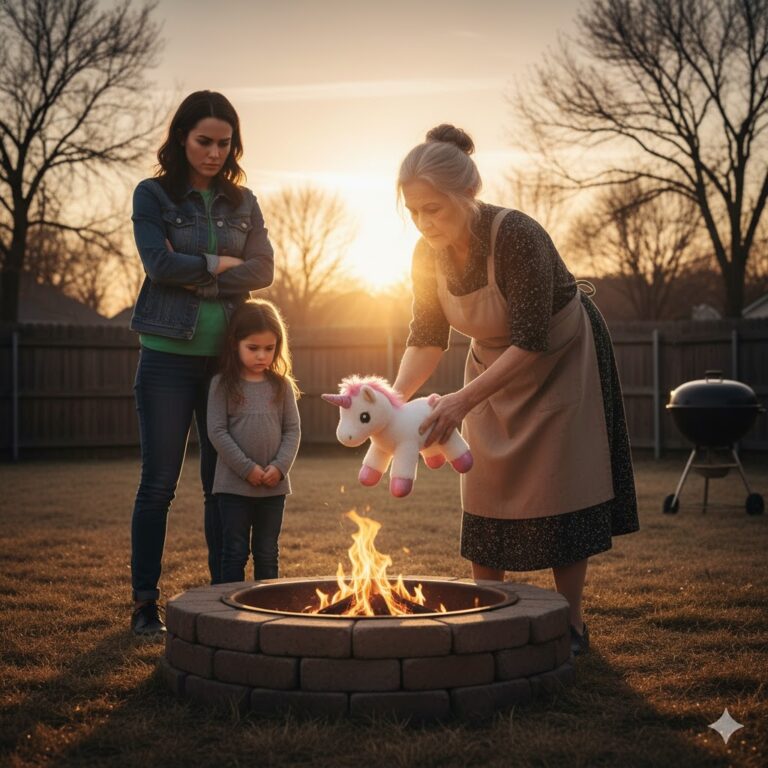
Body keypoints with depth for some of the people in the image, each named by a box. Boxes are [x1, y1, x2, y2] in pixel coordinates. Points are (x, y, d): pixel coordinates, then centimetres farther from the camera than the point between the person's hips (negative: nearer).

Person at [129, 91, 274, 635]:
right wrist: (221, 263, -4)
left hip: (227, 357, 3)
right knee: (159, 483, 0)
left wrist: (196, 279, -10)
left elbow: (262, 271, -1)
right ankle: (146, 602, 9)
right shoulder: (154, 196, 2)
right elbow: (160, 263, -12)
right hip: (169, 357, -3)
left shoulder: (243, 202, 11)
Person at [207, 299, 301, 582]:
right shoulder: (223, 384, -3)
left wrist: (280, 466, -11)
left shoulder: (282, 385, 5)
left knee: (268, 554, 11)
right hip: (234, 484, -3)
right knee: (235, 552, 3)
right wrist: (247, 468, -15)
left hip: (274, 486, 3)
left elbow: (292, 430, 4)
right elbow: (217, 431, -9)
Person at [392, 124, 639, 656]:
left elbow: (531, 341, -34)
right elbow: (427, 337, -7)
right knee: (484, 488, 3)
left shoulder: (517, 237, -35)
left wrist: (463, 401, -41)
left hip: (561, 358, -6)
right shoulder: (428, 254, -16)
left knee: (558, 487, -6)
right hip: (494, 363, 6)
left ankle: (571, 624, 5)